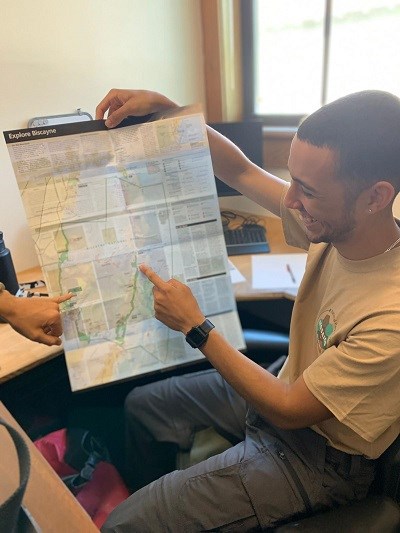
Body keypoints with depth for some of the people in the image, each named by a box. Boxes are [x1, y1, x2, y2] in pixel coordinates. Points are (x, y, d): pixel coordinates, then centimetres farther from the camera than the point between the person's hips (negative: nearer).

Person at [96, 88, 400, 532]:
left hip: (318, 457, -7)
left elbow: (290, 410, -25)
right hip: (287, 387, 7)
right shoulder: (335, 225, -16)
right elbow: (240, 170, -4)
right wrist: (161, 105, -13)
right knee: (141, 405, 20)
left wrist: (194, 326, -22)